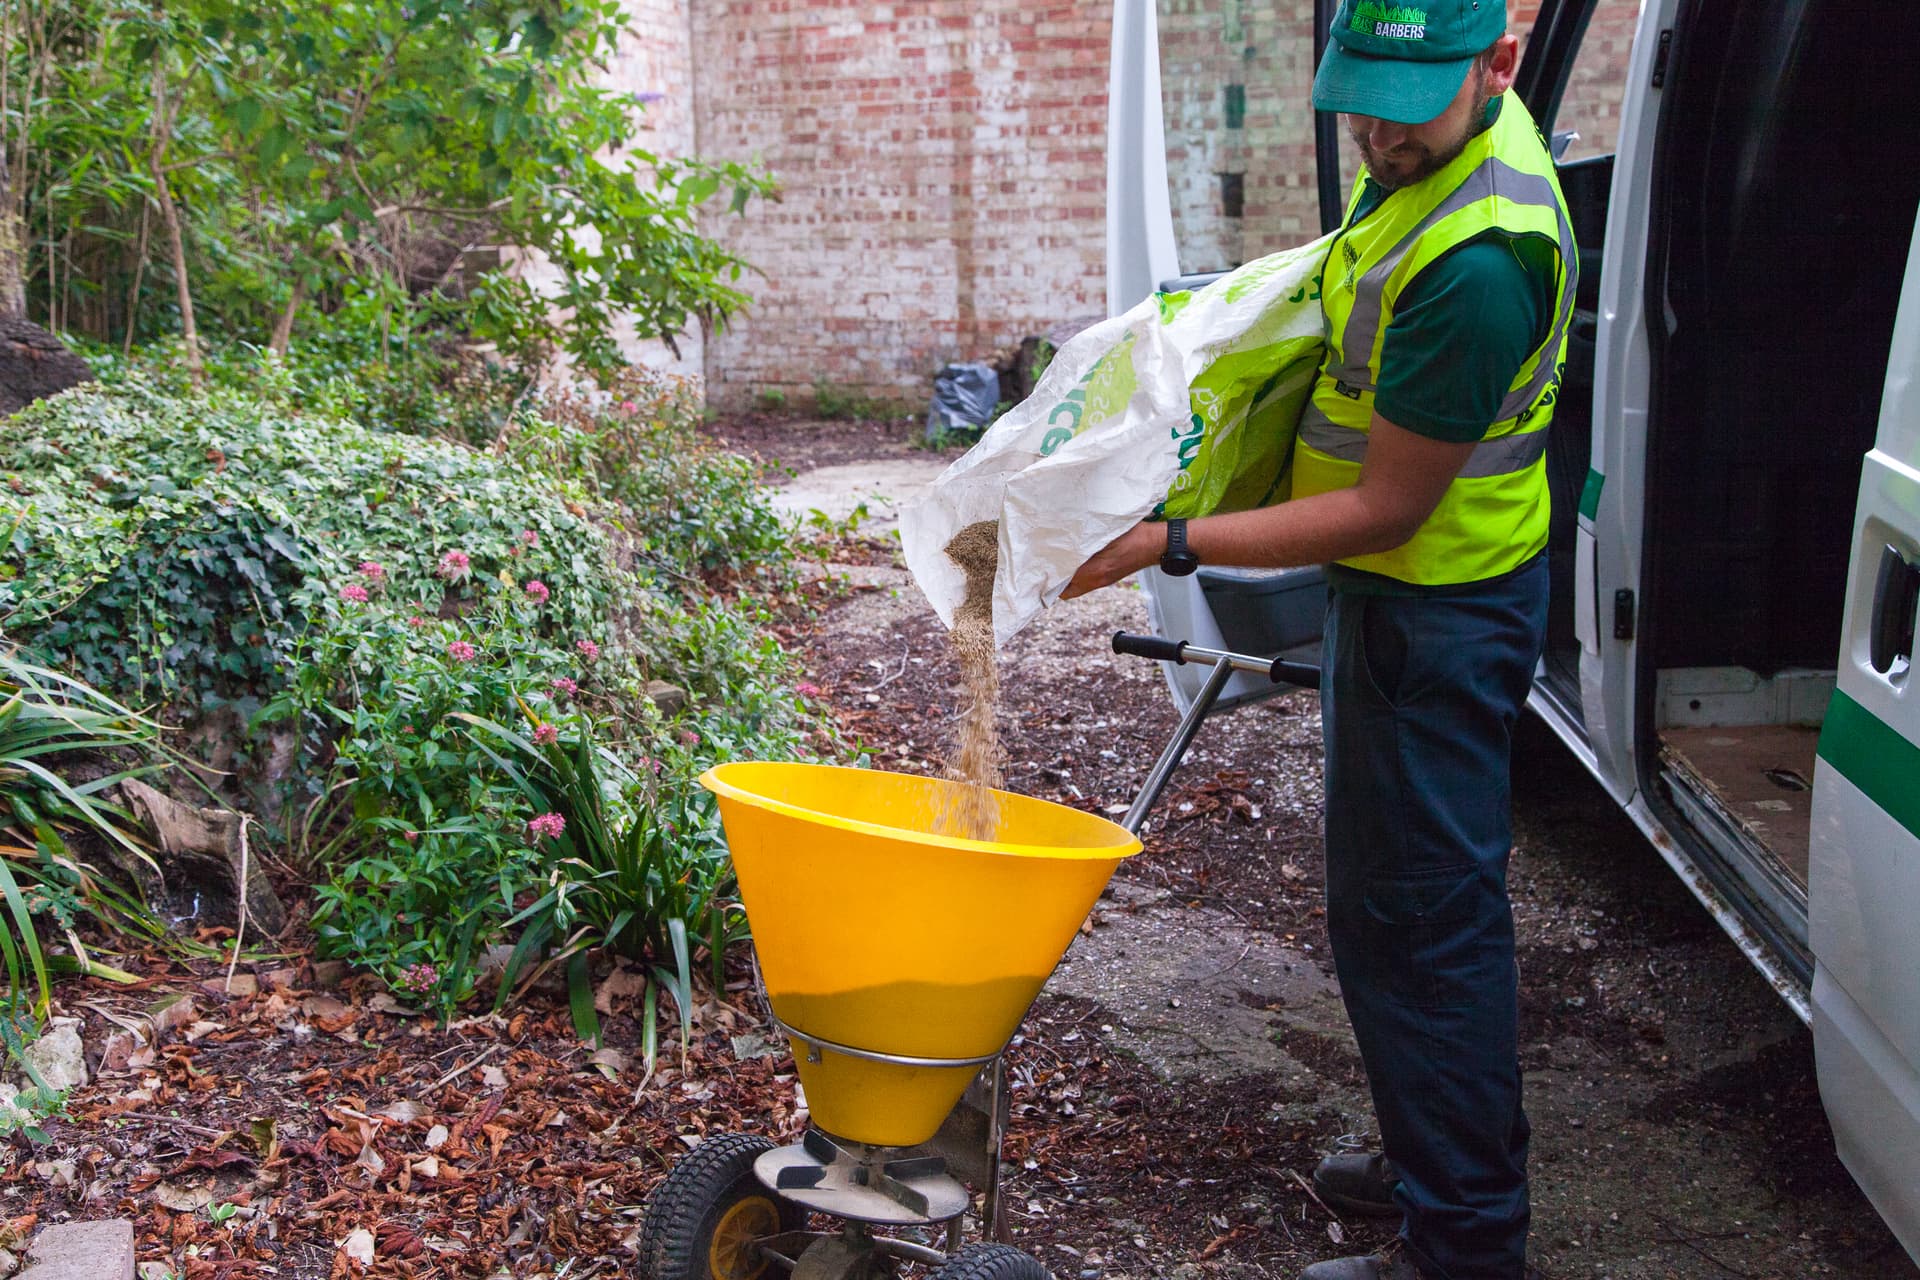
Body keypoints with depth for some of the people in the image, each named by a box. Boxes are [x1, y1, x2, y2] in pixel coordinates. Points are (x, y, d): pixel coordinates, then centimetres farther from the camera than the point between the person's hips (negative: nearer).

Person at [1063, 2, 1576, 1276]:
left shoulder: (1472, 265, -30)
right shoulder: (1432, 149, 1)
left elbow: (1386, 508, -26)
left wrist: (1175, 543, -24)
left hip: (1435, 612, -11)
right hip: (1405, 596, 11)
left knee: (1417, 915, -2)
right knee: (1438, 898, 21)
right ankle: (1445, 1157, 39)